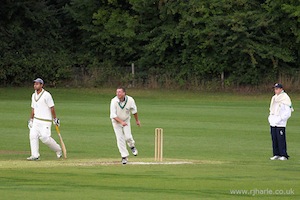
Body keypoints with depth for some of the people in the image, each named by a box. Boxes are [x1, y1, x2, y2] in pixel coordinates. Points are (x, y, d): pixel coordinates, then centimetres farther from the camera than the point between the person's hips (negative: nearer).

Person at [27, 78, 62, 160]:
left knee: (44, 137, -14)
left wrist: (55, 119, -9)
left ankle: (58, 149, 9)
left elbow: (52, 107, -9)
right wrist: (31, 120, 17)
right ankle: (35, 155, -7)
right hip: (36, 121, 7)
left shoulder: (46, 95, -11)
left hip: (46, 120, -7)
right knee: (33, 135, -8)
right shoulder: (34, 95, 13)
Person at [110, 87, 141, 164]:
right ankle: (124, 156, 6)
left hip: (126, 120, 1)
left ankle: (132, 146, 21)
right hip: (116, 121, -1)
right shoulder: (114, 101, -26)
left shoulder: (130, 100, -21)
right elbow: (113, 115, -27)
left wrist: (137, 120, 11)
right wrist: (121, 122, -41)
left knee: (128, 136, -14)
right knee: (120, 138, -5)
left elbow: (134, 111, -2)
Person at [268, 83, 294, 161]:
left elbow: (288, 113, -10)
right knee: (274, 139, 6)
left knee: (281, 139, -10)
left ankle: (284, 155, -7)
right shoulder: (274, 98, 17)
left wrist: (280, 119, -16)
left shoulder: (285, 98, -7)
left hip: (280, 123, -8)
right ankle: (276, 154, 12)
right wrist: (270, 117, 10)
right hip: (273, 123, 8)